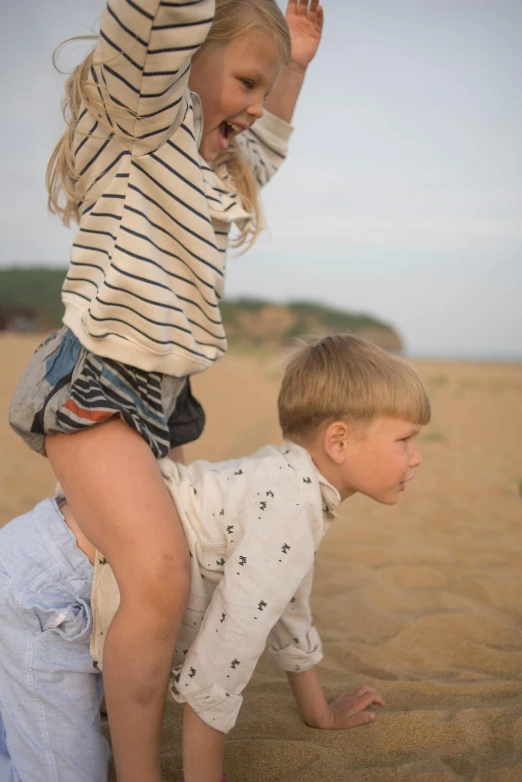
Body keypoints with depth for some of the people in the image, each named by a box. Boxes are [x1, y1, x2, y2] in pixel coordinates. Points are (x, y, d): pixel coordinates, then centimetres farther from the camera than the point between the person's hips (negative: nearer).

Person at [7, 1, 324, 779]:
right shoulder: (139, 110, -8)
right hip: (93, 385, -9)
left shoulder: (212, 165, 17)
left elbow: (262, 157, 37)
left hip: (159, 392, 9)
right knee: (161, 579, -23)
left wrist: (293, 68, 28)